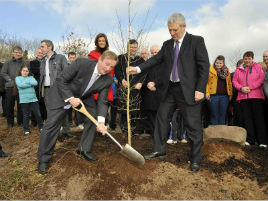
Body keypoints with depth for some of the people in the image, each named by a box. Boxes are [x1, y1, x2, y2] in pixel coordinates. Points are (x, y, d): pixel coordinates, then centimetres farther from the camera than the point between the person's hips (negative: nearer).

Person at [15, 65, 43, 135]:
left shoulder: (31, 77, 13)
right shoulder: (18, 78, 7)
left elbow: (35, 83, -8)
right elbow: (20, 85, -14)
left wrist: (26, 82, -9)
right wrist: (31, 84, -7)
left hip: (33, 99, 2)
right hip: (24, 100, -2)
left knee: (38, 114, 3)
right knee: (26, 116, 5)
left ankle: (41, 127, 18)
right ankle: (26, 129, 18)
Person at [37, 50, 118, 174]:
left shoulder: (108, 80, -18)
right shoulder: (82, 63, -30)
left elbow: (102, 101, -17)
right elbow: (61, 79, -23)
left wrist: (101, 122, -30)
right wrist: (70, 98, -30)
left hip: (84, 97, 4)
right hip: (63, 93, -4)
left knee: (94, 118, -5)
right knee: (51, 124, -6)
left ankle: (84, 150, 15)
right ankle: (44, 159, 10)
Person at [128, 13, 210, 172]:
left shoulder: (196, 41, -3)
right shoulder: (167, 44, 13)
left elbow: (204, 66, -8)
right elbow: (156, 59, 7)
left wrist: (200, 89, -15)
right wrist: (138, 68, -8)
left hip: (189, 90, -6)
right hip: (171, 89, 6)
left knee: (193, 126, 1)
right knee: (162, 118, 12)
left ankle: (195, 160, 18)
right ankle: (159, 151, 28)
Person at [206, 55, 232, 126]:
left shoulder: (227, 71, 13)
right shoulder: (210, 70, 2)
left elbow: (229, 83, 16)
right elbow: (206, 82, -2)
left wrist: (230, 94, 9)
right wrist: (207, 93, -13)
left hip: (224, 96, 4)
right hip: (213, 96, -3)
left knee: (222, 115, 8)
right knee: (214, 115, 1)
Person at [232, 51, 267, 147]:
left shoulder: (258, 67, 8)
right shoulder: (238, 69, 15)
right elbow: (234, 81, 11)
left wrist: (250, 87, -12)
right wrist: (241, 88, -8)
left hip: (256, 96, -2)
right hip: (243, 97, 3)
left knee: (259, 118, -2)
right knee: (247, 118, 2)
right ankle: (250, 140, 8)